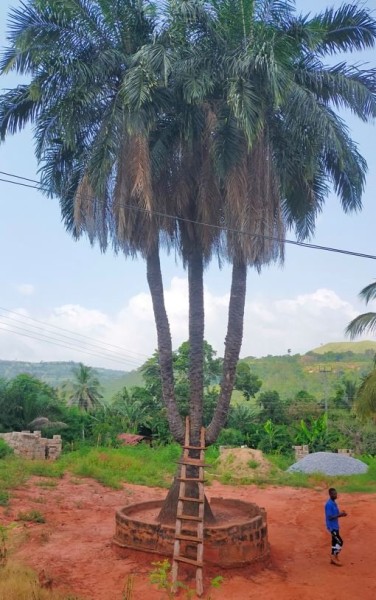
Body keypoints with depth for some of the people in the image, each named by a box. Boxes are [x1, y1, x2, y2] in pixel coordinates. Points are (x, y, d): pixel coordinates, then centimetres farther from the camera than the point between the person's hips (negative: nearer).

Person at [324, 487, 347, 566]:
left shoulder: (334, 503, 9)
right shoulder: (329, 504, -22)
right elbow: (330, 517, -24)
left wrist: (341, 514, -3)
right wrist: (339, 515, -27)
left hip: (335, 526, 10)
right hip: (332, 527, -10)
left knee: (335, 542, 15)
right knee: (340, 542, -8)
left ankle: (333, 558, 25)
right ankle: (334, 556, 6)